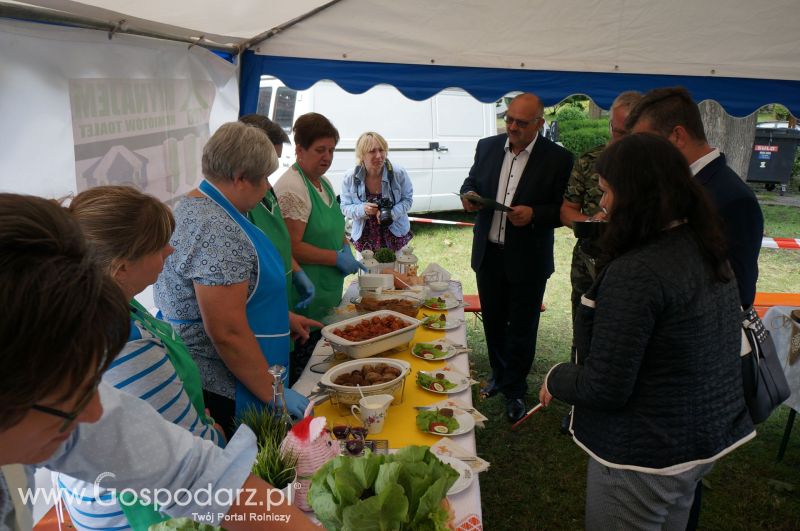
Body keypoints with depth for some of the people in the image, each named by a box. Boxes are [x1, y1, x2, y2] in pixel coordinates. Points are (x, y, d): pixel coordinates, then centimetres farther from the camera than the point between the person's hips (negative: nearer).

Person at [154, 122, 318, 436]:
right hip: (220, 394, -10)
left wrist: (283, 317, 23)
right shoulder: (218, 233, -24)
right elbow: (227, 332, -26)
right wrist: (274, 394, -17)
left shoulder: (194, 207, 9)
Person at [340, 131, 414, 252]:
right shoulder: (350, 177, -14)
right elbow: (345, 207, -7)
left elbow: (407, 199, -6)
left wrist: (391, 213, -26)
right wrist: (363, 209, -29)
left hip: (396, 237, 0)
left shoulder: (399, 173, -17)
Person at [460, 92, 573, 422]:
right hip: (488, 253, 4)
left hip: (527, 259, -4)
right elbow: (472, 180, 15)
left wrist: (534, 214, -25)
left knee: (521, 329, 9)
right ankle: (499, 376, 40)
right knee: (493, 321, 18)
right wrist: (469, 194, -8)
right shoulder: (487, 147, 2)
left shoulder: (558, 159, -10)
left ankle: (515, 391, 28)